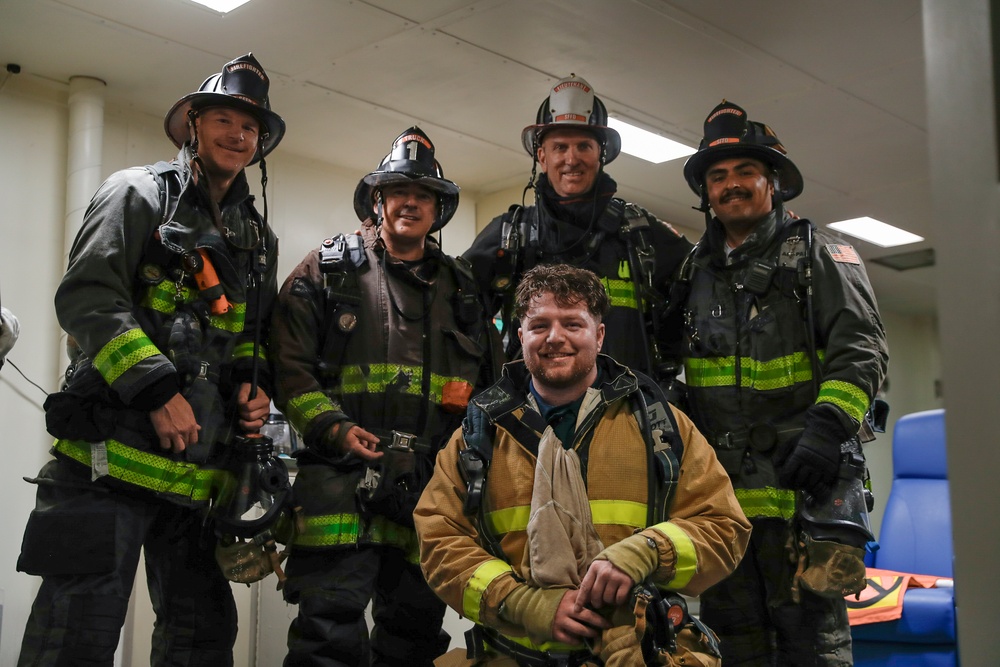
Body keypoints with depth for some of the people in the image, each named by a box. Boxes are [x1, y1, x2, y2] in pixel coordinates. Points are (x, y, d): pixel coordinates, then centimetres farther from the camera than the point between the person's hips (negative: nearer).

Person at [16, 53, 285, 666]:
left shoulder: (260, 237, 20)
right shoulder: (140, 193, 1)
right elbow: (86, 297, -11)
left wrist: (258, 385, 6)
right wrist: (155, 388, -20)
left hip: (199, 472, 7)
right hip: (114, 454, -6)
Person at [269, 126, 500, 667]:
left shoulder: (461, 289, 17)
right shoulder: (328, 269, 7)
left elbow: (485, 379, 21)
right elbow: (288, 364, -1)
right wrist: (335, 427, -15)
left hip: (433, 482, 4)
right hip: (342, 475, -4)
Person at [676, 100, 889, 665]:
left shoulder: (818, 254, 5)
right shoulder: (696, 274, 19)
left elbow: (861, 350, -7)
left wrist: (827, 426, -20)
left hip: (802, 479, -5)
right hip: (719, 488, 5)